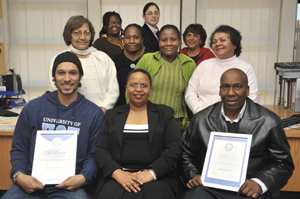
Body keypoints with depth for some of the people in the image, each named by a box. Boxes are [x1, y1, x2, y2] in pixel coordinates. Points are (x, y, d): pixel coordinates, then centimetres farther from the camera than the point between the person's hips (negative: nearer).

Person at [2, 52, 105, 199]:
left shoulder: (94, 113, 4)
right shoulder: (33, 107, 8)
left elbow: (94, 155, 4)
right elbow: (19, 149, 11)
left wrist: (83, 178, -14)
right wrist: (19, 175, -8)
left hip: (70, 182, -1)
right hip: (33, 180, 2)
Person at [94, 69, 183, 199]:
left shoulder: (165, 113, 9)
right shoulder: (112, 115, 13)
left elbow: (175, 148, 0)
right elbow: (100, 150, 6)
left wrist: (152, 172, -12)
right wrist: (117, 173, -11)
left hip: (157, 177, -1)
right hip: (117, 177, 1)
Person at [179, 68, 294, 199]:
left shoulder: (269, 122, 0)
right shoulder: (201, 120, 5)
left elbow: (284, 164, 5)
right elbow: (185, 154, 15)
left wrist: (259, 183, -11)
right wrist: (193, 176, -4)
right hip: (209, 188, 0)